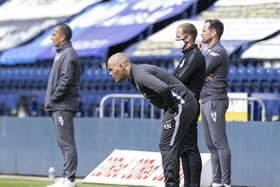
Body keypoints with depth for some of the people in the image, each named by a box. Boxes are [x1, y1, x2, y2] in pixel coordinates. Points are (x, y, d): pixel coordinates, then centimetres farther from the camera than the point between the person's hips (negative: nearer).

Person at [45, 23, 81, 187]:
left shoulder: (68, 54, -12)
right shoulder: (61, 53, 18)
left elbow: (66, 80, -20)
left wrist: (53, 98, -15)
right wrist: (51, 100, 13)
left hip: (63, 106, -10)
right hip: (58, 106, 10)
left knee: (67, 142, -9)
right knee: (63, 142, 11)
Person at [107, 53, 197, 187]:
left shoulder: (139, 75, -18)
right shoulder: (137, 73, 15)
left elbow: (163, 88, -34)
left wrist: (172, 108, -20)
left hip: (182, 104, -10)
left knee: (167, 146, -9)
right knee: (168, 146, 14)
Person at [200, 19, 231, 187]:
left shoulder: (218, 52, -13)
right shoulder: (210, 51, 20)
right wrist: (203, 76, -5)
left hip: (215, 100, -10)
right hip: (207, 101, 10)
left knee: (220, 143, -10)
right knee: (212, 144, 11)